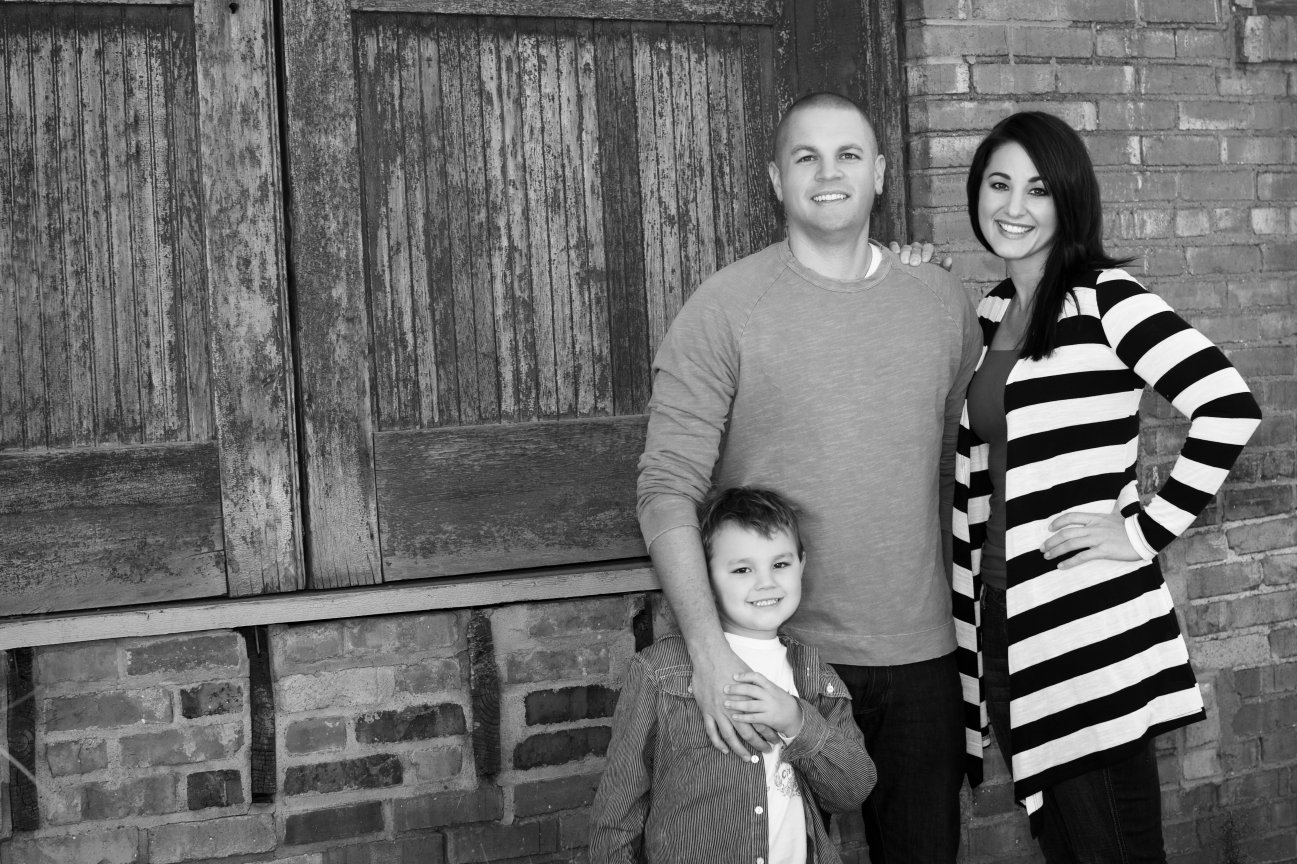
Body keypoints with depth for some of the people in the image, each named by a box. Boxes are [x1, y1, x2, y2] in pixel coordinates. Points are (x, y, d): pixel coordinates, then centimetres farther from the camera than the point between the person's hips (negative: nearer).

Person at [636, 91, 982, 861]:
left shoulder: (943, 302, 5)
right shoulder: (725, 308, -7)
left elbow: (960, 471, 13)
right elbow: (668, 489, -12)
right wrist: (710, 651, -21)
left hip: (922, 657, 3)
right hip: (781, 657, -3)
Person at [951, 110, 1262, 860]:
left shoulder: (1103, 296, -7)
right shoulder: (989, 313, 12)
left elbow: (1230, 409, -17)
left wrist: (1147, 530, -14)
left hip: (1092, 631, -6)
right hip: (1006, 627, 6)